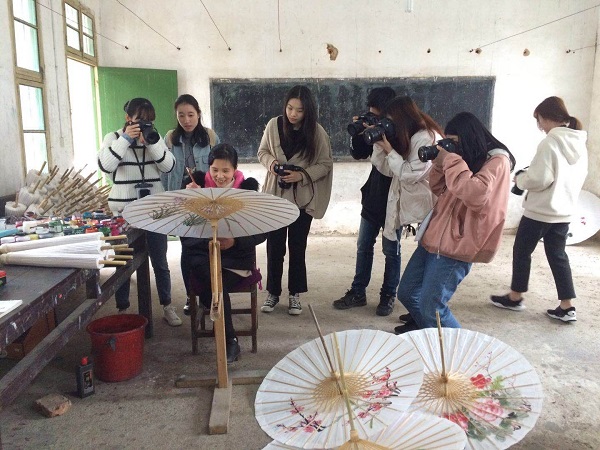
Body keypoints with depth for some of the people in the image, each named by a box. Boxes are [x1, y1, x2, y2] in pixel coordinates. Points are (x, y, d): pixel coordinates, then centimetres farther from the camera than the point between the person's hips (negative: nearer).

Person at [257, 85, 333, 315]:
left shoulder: (317, 132, -10)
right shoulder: (274, 125, -5)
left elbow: (325, 164, -5)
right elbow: (262, 151, 7)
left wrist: (302, 175, -20)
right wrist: (270, 163, -15)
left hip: (302, 198, -1)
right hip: (275, 195, 2)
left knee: (297, 247, 8)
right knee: (274, 246, 7)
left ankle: (295, 294, 24)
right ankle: (273, 292, 24)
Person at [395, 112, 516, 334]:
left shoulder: (497, 161, -11)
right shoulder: (469, 159, 14)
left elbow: (476, 195, -28)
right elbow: (439, 189, 18)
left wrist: (451, 162, -19)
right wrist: (440, 163, 0)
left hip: (456, 245, -9)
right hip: (434, 237, 9)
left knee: (432, 307, -7)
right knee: (406, 293, 15)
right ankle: (425, 326, 41)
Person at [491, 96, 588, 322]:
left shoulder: (550, 143, -19)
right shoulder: (580, 143, 7)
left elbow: (539, 179, -22)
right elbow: (580, 176, 15)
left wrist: (520, 179, -5)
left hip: (539, 211, -7)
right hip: (564, 211, 8)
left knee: (522, 251, 9)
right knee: (557, 255, 14)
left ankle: (515, 297, 21)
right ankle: (567, 306, 14)